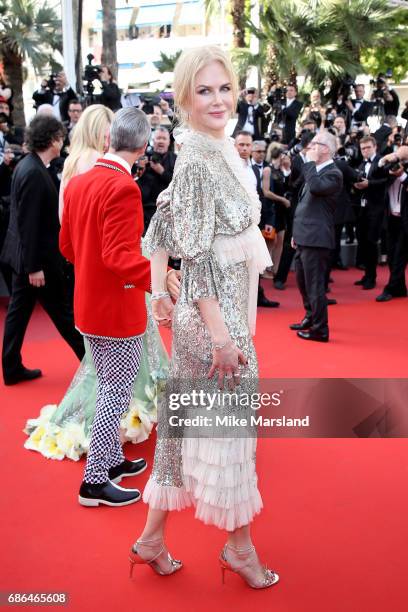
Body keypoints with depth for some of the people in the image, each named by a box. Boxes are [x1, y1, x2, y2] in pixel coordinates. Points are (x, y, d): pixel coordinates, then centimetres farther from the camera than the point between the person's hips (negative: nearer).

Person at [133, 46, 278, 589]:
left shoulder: (217, 152, 10)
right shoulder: (198, 162, -17)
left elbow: (158, 230, 14)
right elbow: (196, 258, -21)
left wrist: (161, 298, 15)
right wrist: (221, 336, -20)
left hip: (226, 307, 9)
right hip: (214, 314, -9)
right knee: (228, 423, 6)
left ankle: (152, 540, 30)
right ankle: (240, 547, 28)